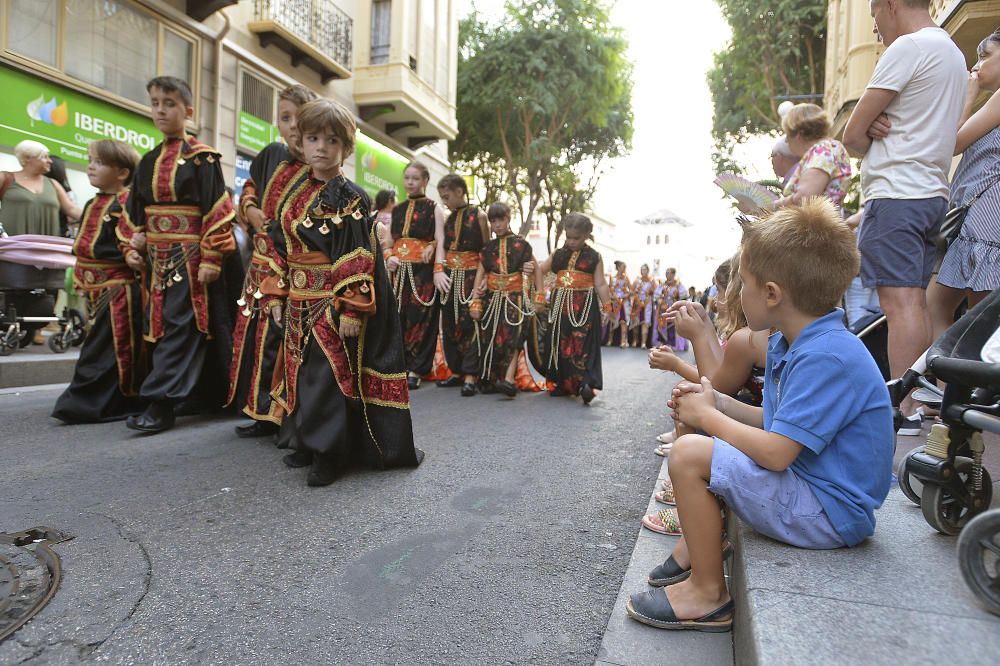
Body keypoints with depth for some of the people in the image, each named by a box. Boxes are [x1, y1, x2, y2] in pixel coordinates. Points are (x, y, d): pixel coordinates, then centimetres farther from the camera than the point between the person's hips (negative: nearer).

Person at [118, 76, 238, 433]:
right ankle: (200, 393, 22)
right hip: (158, 256, 8)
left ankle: (161, 404, -7)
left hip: (191, 255, -8)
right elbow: (133, 210, 19)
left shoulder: (201, 158, -6)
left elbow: (217, 210, -12)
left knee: (179, 325, -8)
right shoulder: (148, 161, 15)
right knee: (162, 323, 11)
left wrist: (212, 258, -17)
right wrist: (131, 247, 8)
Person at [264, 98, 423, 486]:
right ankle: (308, 443, 29)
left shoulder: (350, 198, -9)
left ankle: (330, 455, 7)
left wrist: (352, 308, -20)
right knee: (302, 373, 14)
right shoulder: (297, 195, 12)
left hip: (334, 302, -7)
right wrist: (277, 295, 10)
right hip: (300, 304, 8)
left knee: (330, 376, -6)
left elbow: (357, 258, -16)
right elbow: (283, 249, 15)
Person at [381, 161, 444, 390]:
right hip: (398, 270, 4)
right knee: (398, 317, 2)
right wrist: (388, 257, -4)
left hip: (422, 270, -4)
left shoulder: (434, 209, 5)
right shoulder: (397, 210, 18)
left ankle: (415, 370, 2)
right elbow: (387, 242, 17)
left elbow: (440, 242, -4)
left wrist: (434, 260, -19)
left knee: (420, 317, -5)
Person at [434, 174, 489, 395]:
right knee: (449, 324, 8)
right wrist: (438, 270, -10)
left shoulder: (479, 216, 1)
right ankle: (457, 371, 19)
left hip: (471, 276, -6)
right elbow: (440, 244, 4)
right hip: (448, 277, 6)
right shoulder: (446, 219, 16)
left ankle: (470, 376, -5)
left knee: (470, 323, -8)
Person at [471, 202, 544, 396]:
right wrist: (476, 302, 2)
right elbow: (480, 275, 8)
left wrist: (539, 297, -1)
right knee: (491, 339, 3)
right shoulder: (488, 247, 10)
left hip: (516, 298, -4)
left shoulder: (520, 244, 0)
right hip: (492, 299, 4)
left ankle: (509, 380, -25)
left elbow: (537, 270, 4)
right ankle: (492, 379, 15)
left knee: (512, 336, -18)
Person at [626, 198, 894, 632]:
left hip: (829, 512, -11)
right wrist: (717, 403, 0)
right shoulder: (789, 344, 5)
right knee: (700, 443, 20)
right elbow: (778, 423, 12)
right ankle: (696, 548, 24)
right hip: (810, 483, 11)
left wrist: (706, 416, -16)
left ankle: (708, 596, -5)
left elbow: (775, 452, -30)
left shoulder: (827, 358, -27)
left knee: (689, 454, -22)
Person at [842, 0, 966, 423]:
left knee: (899, 301, -12)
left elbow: (852, 136, -9)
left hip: (895, 193, -10)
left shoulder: (909, 47, -7)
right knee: (915, 301, 10)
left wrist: (870, 136, 12)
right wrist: (879, 123, -1)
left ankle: (904, 409, -12)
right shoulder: (954, 52, 24)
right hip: (932, 192, 10)